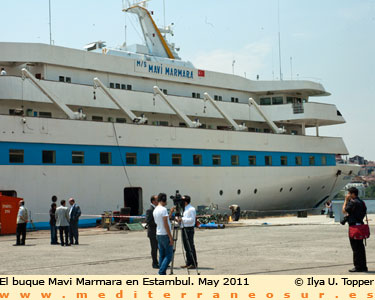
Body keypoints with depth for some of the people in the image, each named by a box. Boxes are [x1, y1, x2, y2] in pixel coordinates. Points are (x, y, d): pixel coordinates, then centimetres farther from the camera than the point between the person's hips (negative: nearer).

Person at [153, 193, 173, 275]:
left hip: (158, 234, 9)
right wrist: (170, 237, -17)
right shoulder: (163, 209, -16)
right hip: (165, 235, -9)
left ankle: (162, 274, 11)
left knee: (162, 255, 11)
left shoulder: (155, 210, 11)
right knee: (169, 255, -5)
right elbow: (165, 224, -19)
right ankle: (161, 272, -13)